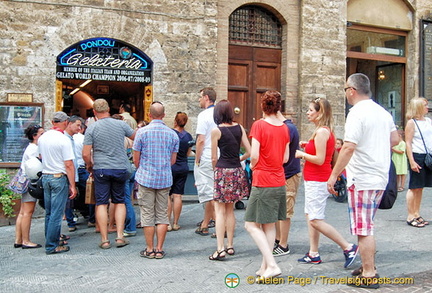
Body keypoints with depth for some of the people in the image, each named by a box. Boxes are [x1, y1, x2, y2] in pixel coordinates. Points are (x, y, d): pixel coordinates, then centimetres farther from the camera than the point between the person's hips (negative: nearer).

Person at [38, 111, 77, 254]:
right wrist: (72, 186, -12)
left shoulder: (42, 138, 5)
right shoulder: (63, 139, -14)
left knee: (49, 212, 15)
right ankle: (52, 245, 3)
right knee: (57, 213, -1)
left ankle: (51, 239, 25)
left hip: (45, 176, 7)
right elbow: (69, 165, -15)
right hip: (59, 178, -7)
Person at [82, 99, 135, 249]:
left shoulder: (91, 128, -5)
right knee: (120, 202, 13)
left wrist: (90, 166, 11)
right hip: (120, 168, 2)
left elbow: (85, 154, -7)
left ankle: (104, 239, 6)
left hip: (101, 170, -1)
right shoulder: (121, 124, 0)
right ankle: (120, 236, 8)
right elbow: (136, 137, 16)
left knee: (101, 204, 5)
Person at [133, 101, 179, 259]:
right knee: (162, 215, 8)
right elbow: (173, 160, 8)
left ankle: (150, 250, 10)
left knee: (147, 215, 5)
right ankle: (159, 249, 12)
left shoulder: (142, 132, -7)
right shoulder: (172, 134, 3)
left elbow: (136, 159, -2)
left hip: (146, 179, -3)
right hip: (165, 179, 3)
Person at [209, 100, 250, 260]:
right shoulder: (239, 128, 5)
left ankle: (220, 249, -6)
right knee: (230, 210, 15)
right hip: (237, 171, 5)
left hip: (223, 171, -5)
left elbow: (214, 158, -4)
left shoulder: (216, 130, -7)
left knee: (220, 211, -1)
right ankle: (230, 246, 21)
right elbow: (249, 152, 4)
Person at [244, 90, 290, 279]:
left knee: (252, 225, 1)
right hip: (279, 182, 7)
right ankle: (265, 267, 19)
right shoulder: (284, 128, 6)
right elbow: (286, 158, 9)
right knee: (270, 225, 13)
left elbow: (254, 155, -16)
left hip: (262, 183, -6)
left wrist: (253, 165, 3)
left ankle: (271, 265, -6)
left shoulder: (259, 125, -12)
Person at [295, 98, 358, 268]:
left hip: (317, 181, -11)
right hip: (314, 180, 11)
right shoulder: (326, 130, 14)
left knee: (316, 220, -8)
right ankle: (313, 254, 19)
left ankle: (348, 248, -2)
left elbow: (320, 159, -22)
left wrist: (302, 154, -10)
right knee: (310, 216, 13)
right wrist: (307, 146, 11)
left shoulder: (321, 132, -18)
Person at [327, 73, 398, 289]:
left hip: (362, 179, -9)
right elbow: (395, 139, 19)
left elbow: (349, 147, -22)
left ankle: (368, 276, 7)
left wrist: (334, 175, -18)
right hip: (380, 177, 9)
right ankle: (368, 266, 29)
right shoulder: (382, 112, 11)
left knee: (363, 229, 0)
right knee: (367, 226, 19)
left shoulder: (357, 113, -15)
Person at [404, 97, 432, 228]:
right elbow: (408, 143, -11)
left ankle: (417, 214, 19)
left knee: (420, 187, 11)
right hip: (417, 156, -6)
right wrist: (412, 161, -17)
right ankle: (410, 216, 4)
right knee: (414, 187, -2)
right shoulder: (412, 122, -6)